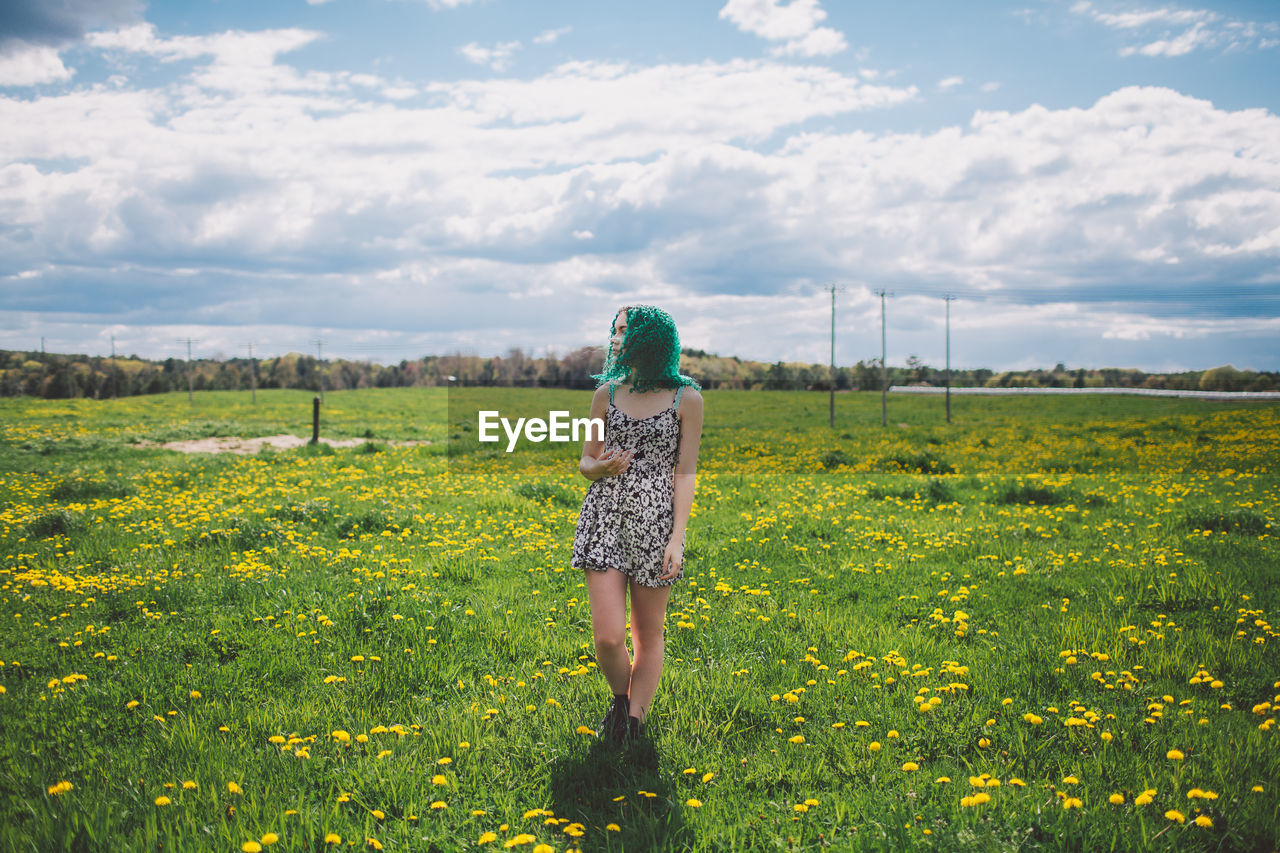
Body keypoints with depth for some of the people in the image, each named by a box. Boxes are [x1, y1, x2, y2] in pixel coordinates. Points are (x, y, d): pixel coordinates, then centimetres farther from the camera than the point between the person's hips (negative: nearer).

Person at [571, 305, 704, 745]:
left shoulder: (687, 399, -2)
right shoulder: (606, 393, 6)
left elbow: (685, 474, -2)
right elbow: (586, 462, 13)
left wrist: (678, 539, -8)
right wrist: (603, 467, -11)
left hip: (655, 524, -1)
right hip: (605, 520, 2)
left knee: (648, 635, 7)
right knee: (607, 635, -6)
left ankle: (635, 719, 23)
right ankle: (621, 698, 23)